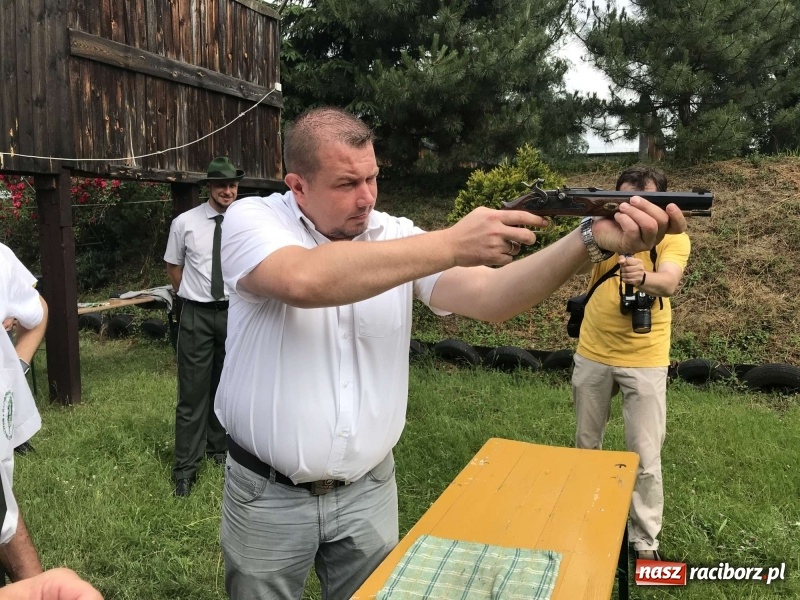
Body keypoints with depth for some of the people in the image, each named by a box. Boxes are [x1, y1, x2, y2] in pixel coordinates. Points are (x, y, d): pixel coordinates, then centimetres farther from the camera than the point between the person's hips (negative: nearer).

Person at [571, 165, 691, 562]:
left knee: (645, 458, 2)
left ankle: (645, 541, 21)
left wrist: (642, 276, -48)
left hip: (645, 360, -2)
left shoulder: (674, 238, -7)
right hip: (593, 354, 2)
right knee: (586, 443, 17)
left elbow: (669, 282, -25)